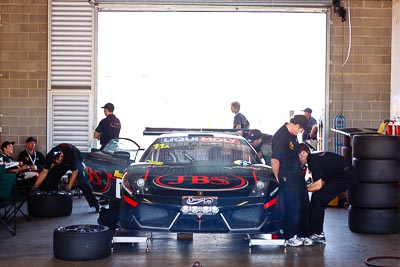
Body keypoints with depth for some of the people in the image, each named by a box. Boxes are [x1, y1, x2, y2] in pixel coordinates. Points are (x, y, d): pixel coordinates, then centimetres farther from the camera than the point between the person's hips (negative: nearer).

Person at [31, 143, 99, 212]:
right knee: (50, 177, -13)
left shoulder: (71, 153, -41)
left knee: (81, 181, -26)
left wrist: (69, 187, -40)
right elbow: (44, 172, -22)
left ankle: (94, 204, -24)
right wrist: (35, 186, -30)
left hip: (77, 161, -5)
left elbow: (74, 172, -33)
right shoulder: (49, 156, -28)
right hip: (63, 162, 5)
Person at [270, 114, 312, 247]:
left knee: (303, 204, 12)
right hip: (287, 177, -9)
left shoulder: (292, 134, 8)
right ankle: (289, 237, 9)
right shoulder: (280, 136, -21)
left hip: (297, 174, 10)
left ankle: (302, 234, 23)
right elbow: (274, 161, -22)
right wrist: (278, 179, -15)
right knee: (292, 207, -5)